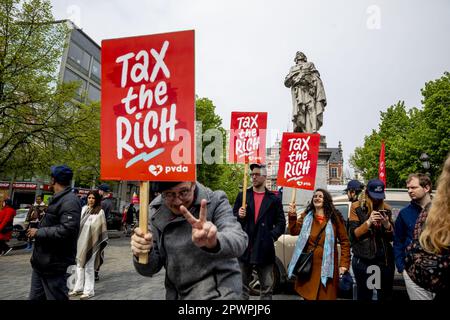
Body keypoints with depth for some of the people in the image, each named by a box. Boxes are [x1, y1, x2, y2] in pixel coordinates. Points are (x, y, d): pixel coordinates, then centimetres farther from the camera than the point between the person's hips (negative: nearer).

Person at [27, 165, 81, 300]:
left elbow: (66, 230, -31)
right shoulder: (57, 199, 14)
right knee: (36, 297, 19)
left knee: (56, 297, 4)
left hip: (55, 265, -10)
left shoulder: (69, 201, -20)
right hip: (41, 263, 10)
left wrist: (38, 232, -21)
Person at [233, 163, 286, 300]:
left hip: (265, 249, 0)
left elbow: (281, 223, 5)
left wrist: (272, 236, -9)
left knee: (267, 288, 10)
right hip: (244, 247, 1)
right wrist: (239, 215, -12)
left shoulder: (274, 199, 6)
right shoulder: (242, 195, 8)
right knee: (242, 287, 11)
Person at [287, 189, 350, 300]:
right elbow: (294, 231, -3)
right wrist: (292, 215, -18)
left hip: (326, 265, -2)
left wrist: (344, 263, -5)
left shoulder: (335, 217, -1)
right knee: (308, 295, 12)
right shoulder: (306, 216, 8)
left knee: (326, 296, 6)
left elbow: (344, 241, 0)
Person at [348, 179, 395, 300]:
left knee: (386, 295, 14)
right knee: (364, 295, 7)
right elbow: (353, 235, -9)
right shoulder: (357, 207, -5)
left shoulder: (386, 208, 6)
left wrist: (387, 224, -13)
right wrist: (368, 222, -21)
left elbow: (392, 237, 8)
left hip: (385, 259, 3)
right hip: (363, 260, -3)